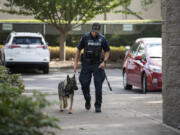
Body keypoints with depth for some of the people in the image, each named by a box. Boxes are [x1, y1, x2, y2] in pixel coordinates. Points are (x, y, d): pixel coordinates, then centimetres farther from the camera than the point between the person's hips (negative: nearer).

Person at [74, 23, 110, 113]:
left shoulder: (102, 39, -2)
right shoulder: (85, 37, -4)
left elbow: (107, 51, 8)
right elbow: (79, 49, 4)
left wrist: (104, 62, -6)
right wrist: (75, 62, 1)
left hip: (97, 64, 0)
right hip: (86, 64, 0)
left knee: (98, 85, -5)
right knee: (84, 83, -1)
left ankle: (98, 105, 1)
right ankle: (87, 100, 26)